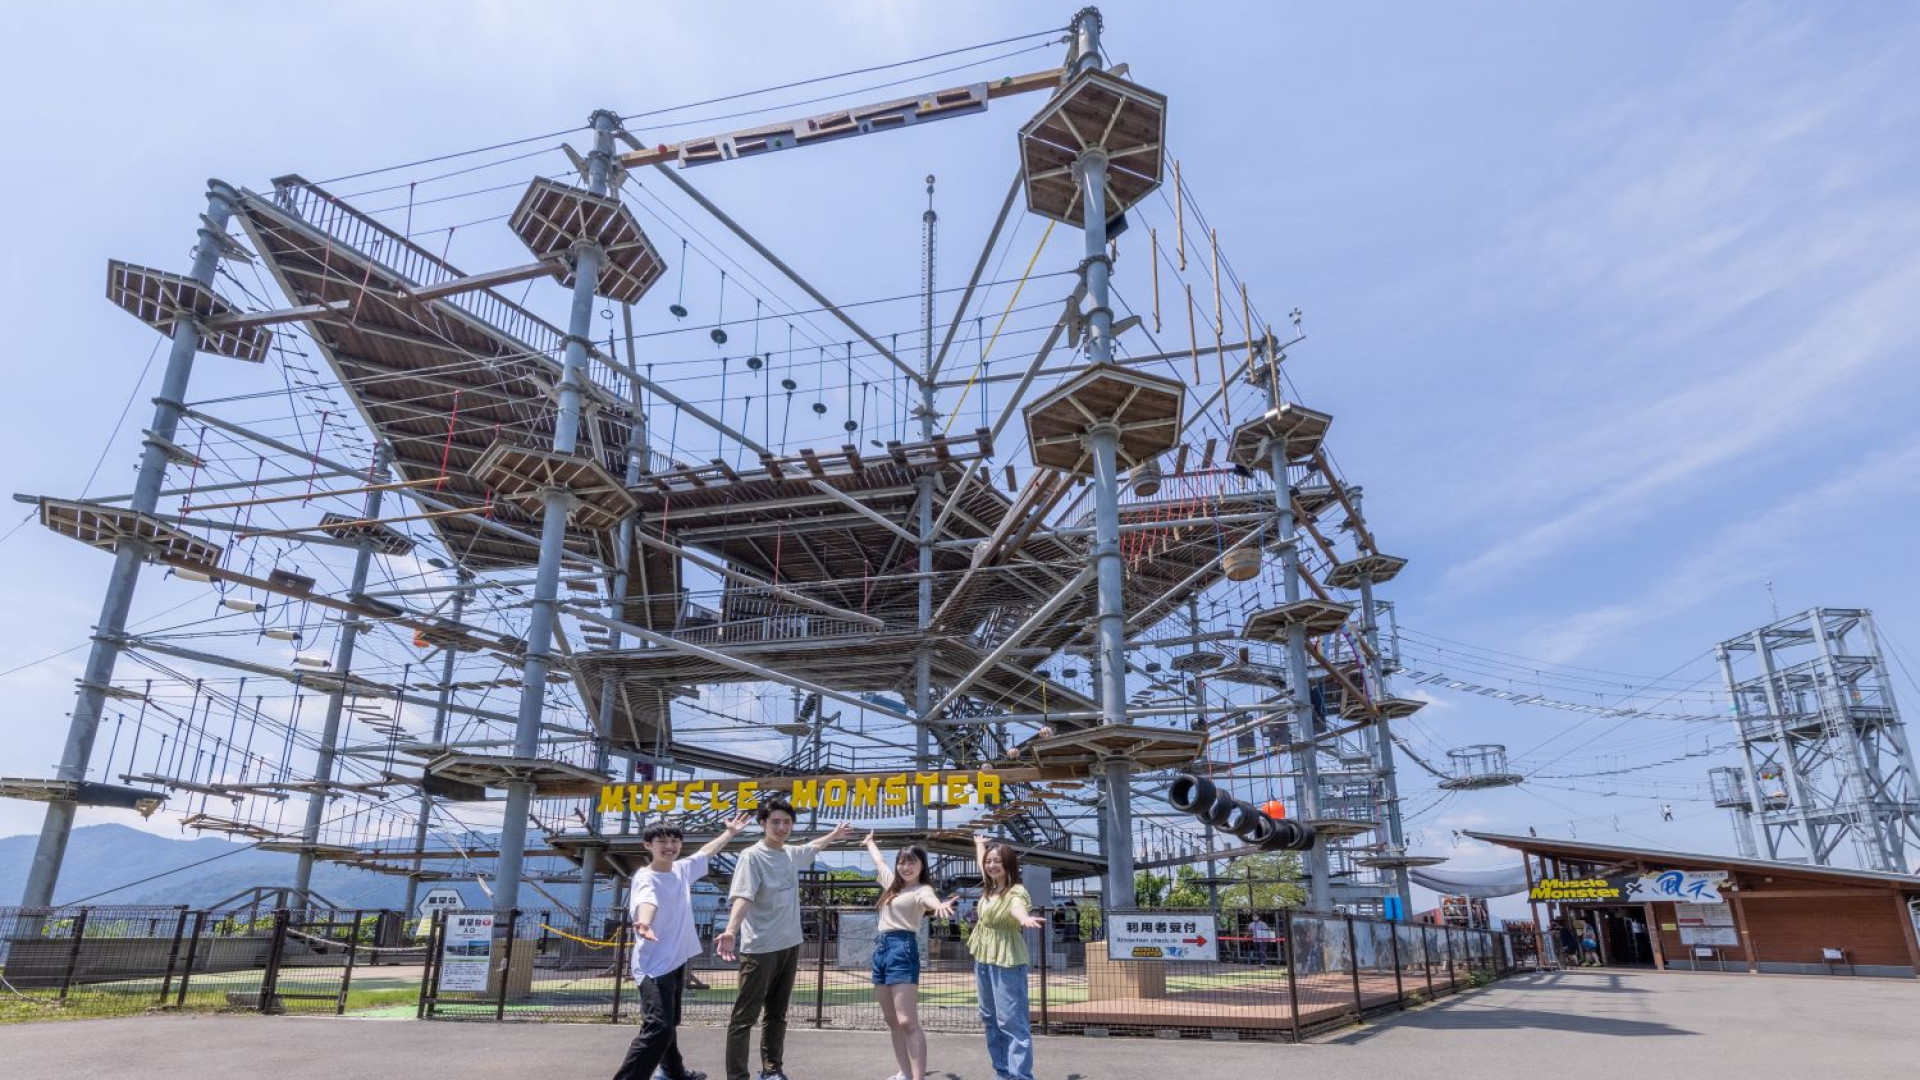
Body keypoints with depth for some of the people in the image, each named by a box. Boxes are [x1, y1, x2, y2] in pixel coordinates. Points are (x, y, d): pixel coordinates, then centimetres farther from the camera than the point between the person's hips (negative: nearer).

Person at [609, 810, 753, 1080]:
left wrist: (730, 832, 33)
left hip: (677, 961, 9)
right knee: (657, 1027, -20)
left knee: (669, 1022, 27)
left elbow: (707, 852, 24)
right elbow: (646, 902, -42)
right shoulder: (645, 878, -19)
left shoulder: (682, 869, 4)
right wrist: (644, 923, -63)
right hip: (654, 966, -9)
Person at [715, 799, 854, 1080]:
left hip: (789, 945, 7)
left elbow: (813, 847, 33)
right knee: (745, 1016, -3)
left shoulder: (792, 853, 9)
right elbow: (742, 897, -26)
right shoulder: (752, 856, -13)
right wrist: (730, 931, -42)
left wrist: (834, 835, 45)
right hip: (760, 948, -7)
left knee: (777, 1014, 16)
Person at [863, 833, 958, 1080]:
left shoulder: (922, 890, -7)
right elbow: (879, 860, 36)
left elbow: (930, 899, -32)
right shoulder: (893, 882, 16)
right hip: (881, 950, 8)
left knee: (907, 1022, -15)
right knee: (892, 1021, 10)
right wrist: (870, 842, 53)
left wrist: (940, 905, -55)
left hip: (902, 949, -8)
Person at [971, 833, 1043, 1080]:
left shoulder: (1016, 891, -16)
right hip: (983, 959, 9)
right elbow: (981, 863, 29)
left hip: (1007, 960, -9)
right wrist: (980, 844, 47)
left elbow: (1018, 908, -41)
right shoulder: (989, 888, 7)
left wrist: (1025, 919, -64)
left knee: (1011, 1020, -11)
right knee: (990, 1018, 15)